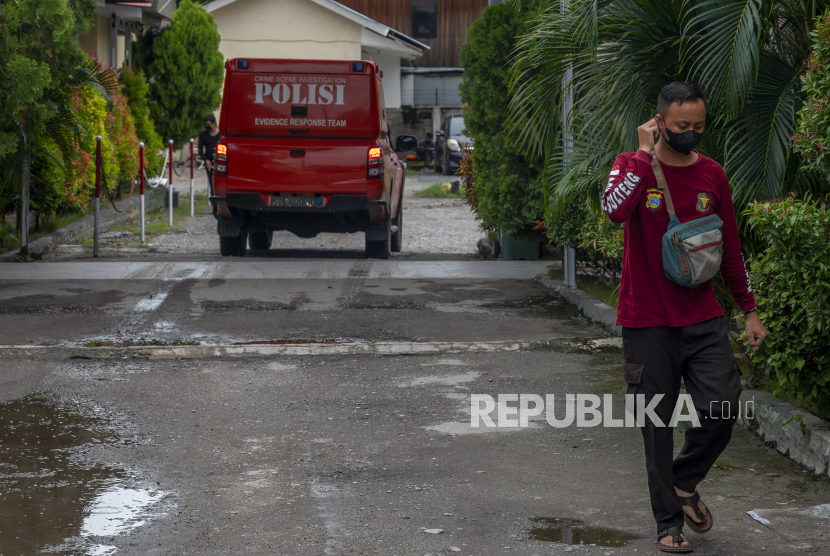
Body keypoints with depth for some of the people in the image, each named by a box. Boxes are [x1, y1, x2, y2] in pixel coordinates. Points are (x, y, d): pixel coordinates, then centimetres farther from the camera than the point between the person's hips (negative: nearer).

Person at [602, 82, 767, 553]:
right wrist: (646, 153, -19)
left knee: (723, 408, -8)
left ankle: (685, 483, 19)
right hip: (648, 323, -3)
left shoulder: (713, 175, 7)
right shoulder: (633, 164, -4)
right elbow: (615, 209, -27)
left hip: (704, 319, 3)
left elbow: (731, 248, 15)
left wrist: (749, 309, 13)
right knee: (657, 426, 1)